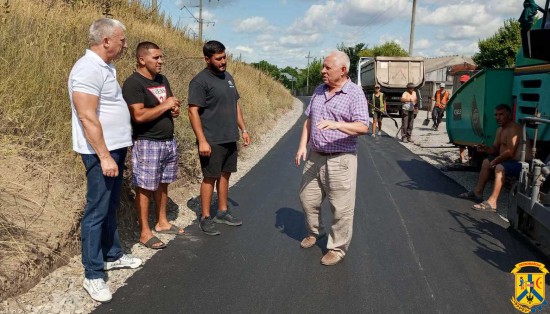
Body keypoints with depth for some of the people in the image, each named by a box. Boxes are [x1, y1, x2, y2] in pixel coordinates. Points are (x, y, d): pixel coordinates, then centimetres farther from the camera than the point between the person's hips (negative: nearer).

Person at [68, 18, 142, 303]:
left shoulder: (105, 67, 13)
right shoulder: (88, 69, -18)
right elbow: (87, 117, -23)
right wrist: (104, 156, -23)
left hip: (115, 148, 10)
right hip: (101, 152, -10)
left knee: (110, 208, 18)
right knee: (97, 211, -3)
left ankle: (113, 255, 33)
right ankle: (93, 275, 7)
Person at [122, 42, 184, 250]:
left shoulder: (162, 80, 12)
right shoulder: (133, 83, -14)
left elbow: (171, 106, 22)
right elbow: (139, 116, -24)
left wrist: (175, 109, -2)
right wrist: (165, 105, -17)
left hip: (169, 141, 8)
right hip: (147, 144, -8)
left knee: (163, 184, 16)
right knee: (145, 188, -1)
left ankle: (162, 222, 30)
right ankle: (145, 233, 8)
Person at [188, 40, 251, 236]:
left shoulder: (228, 77, 12)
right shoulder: (200, 81, -12)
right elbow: (193, 112, -17)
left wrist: (243, 129, 15)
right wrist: (202, 140, -22)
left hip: (230, 139, 7)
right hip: (212, 141, -7)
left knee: (225, 174, 14)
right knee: (210, 177, 0)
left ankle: (223, 212, 27)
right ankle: (205, 218, 12)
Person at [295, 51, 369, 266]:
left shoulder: (355, 93, -11)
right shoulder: (319, 90, 9)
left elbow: (363, 127, -19)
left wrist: (336, 124, -34)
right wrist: (303, 145, 5)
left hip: (340, 160, -6)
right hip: (314, 157, 7)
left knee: (341, 208, 2)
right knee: (307, 198, 17)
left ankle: (338, 248, 19)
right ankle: (314, 232, 42)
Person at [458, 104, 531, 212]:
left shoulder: (513, 129, -20)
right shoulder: (500, 130, 12)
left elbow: (509, 152, -26)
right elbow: (495, 149, 14)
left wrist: (493, 162, -17)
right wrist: (486, 149, -8)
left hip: (520, 163, -11)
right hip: (508, 160, 11)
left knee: (500, 168, -34)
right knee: (486, 162, 20)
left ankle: (491, 203, -38)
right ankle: (477, 192, 24)